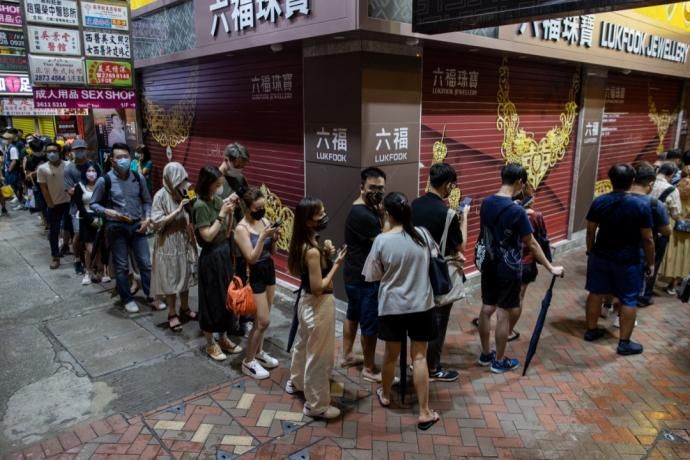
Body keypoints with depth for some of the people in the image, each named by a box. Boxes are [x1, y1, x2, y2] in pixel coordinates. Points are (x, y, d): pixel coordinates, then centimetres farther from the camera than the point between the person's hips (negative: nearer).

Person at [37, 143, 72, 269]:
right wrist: (51, 205, -5)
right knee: (53, 232, 6)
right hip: (54, 204, 0)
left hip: (69, 202, 0)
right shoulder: (42, 169, -6)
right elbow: (44, 189, -4)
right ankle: (55, 257, 15)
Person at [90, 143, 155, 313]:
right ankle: (127, 299, 22)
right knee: (121, 266, 7)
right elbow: (94, 204, -2)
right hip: (116, 227, -3)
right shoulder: (104, 180, -9)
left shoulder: (138, 178, 1)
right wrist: (108, 212, -20)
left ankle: (151, 296, 19)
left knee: (145, 263, 6)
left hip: (137, 225, 3)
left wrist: (147, 218, -3)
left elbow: (146, 201, 11)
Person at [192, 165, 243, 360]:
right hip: (211, 258, -8)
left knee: (226, 297, 16)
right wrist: (221, 214, -20)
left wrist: (230, 212, -6)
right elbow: (207, 236, -21)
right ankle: (210, 344, 21)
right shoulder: (200, 206, -17)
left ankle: (223, 338, 32)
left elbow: (227, 233, 7)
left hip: (225, 254, 8)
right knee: (212, 300, 5)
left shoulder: (218, 201, 4)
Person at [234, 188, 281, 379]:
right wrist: (263, 236, -28)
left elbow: (272, 252, 7)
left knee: (262, 318, 15)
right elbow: (251, 258, -22)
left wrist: (274, 238, -12)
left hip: (269, 270, 7)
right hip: (253, 275, -7)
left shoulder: (264, 221, 2)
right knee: (263, 320, -5)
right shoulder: (241, 228, -17)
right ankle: (248, 362, 12)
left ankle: (259, 352, 34)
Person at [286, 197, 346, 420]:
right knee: (319, 356, 6)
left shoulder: (303, 244, 0)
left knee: (303, 343, 29)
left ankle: (296, 382, 51)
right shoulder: (312, 251, -29)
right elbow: (318, 287, -26)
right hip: (319, 305, -10)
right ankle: (316, 405, 22)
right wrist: (336, 263, -22)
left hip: (307, 301, 10)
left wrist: (325, 255, 3)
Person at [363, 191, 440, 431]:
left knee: (391, 353, 18)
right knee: (419, 357, 8)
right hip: (421, 304, 1)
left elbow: (373, 276, -4)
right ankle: (424, 413, 12)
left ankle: (385, 395, 40)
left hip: (392, 305, -1)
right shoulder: (423, 234, -7)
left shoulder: (382, 241, -15)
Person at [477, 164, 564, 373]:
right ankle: (500, 361, 17)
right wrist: (551, 268, -3)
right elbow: (532, 244, -14)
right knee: (504, 313, 5)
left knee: (487, 309, 15)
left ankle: (485, 354, 29)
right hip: (509, 269, -7)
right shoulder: (516, 211, -20)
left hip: (489, 265, 7)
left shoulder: (486, 203, 0)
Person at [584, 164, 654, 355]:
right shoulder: (642, 205, -16)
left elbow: (590, 231, 1)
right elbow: (648, 239, -11)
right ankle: (624, 343, 15)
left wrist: (590, 252, 15)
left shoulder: (599, 202, -7)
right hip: (628, 260, -3)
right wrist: (650, 262, 1)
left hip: (600, 256, 3)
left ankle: (591, 330, 30)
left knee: (596, 293, 17)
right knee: (628, 300, 8)